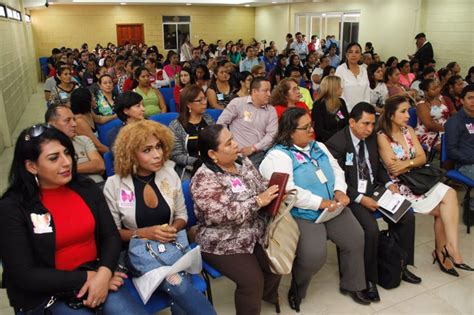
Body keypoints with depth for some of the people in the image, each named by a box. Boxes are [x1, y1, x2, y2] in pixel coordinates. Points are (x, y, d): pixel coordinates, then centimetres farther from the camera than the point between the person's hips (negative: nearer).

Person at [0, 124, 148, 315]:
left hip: (98, 277, 3)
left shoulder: (86, 188, 3)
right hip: (48, 295, -3)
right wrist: (86, 278, -15)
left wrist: (103, 273, -17)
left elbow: (111, 236, 1)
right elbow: (24, 276, -10)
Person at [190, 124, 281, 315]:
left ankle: (267, 294, 28)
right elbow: (223, 214, -28)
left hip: (254, 232, 7)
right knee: (253, 280, -17)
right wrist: (258, 201, -26)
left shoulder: (243, 163, 2)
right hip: (223, 244, -7)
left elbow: (261, 186, 11)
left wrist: (274, 191, -11)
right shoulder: (204, 179, -21)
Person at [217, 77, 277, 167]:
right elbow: (221, 123, 2)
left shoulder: (271, 110, 11)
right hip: (238, 152, -3)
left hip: (259, 153, 3)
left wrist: (253, 148, -10)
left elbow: (272, 134, 2)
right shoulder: (237, 103, 3)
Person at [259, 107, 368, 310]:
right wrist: (320, 202, -24)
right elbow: (287, 190, -24)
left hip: (333, 207, 8)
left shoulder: (318, 146, 14)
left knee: (356, 239, -2)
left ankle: (351, 285, 24)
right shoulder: (278, 155, -13)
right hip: (303, 214, -7)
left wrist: (340, 190, -5)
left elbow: (336, 169, 15)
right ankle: (297, 289, 9)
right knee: (314, 256, -24)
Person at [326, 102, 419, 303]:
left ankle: (401, 266, 17)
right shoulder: (336, 143, -17)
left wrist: (389, 183, 1)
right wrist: (360, 198, -23)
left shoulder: (372, 138, 5)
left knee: (407, 217, -3)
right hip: (351, 197, -7)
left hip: (374, 190, 8)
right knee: (371, 229, -27)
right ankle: (368, 280, -4)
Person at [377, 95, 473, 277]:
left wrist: (407, 163, -15)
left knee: (450, 195, -17)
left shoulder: (409, 131, 10)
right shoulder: (382, 137, -10)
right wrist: (414, 163, -5)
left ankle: (442, 251, -11)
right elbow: (394, 170, -14)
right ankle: (448, 248, 2)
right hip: (399, 186, -6)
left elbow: (422, 158, 3)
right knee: (444, 208, -15)